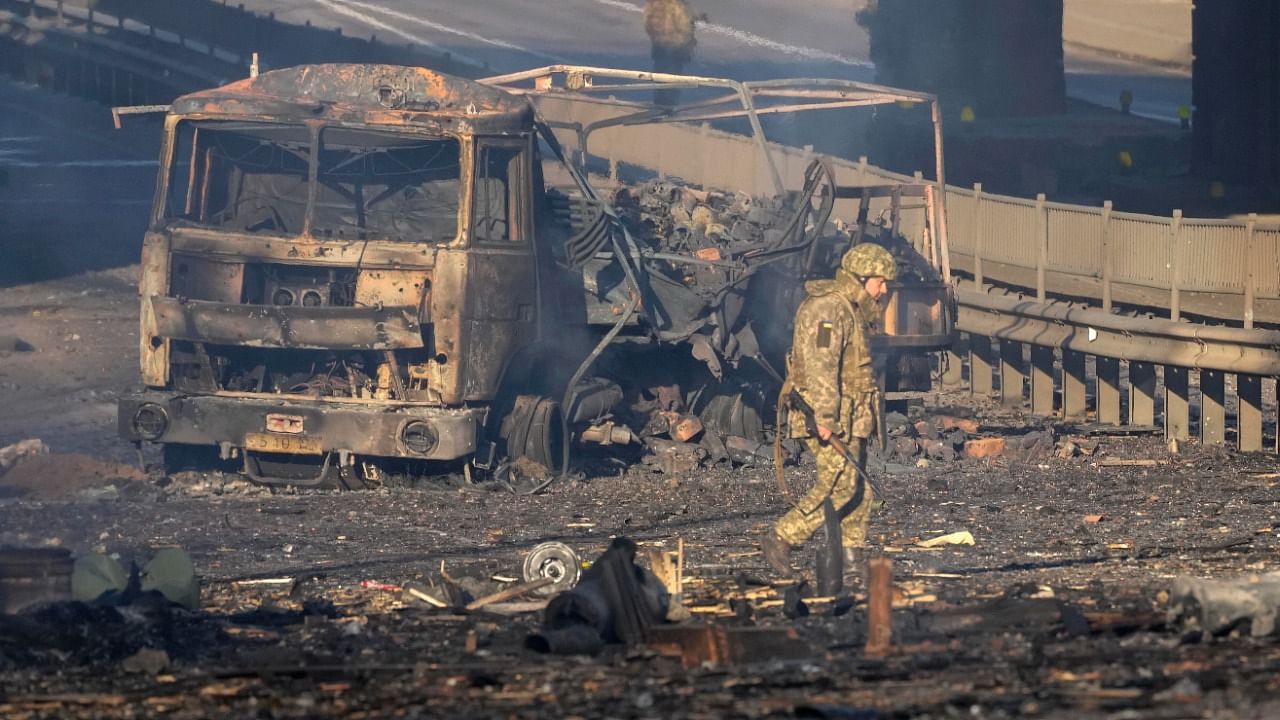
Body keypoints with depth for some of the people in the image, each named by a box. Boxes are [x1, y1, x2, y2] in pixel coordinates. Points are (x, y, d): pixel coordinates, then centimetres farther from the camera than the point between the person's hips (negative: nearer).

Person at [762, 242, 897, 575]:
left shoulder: (853, 310, 18)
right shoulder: (826, 309, -15)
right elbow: (819, 366, -23)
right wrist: (824, 418, -29)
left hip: (849, 418, 10)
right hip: (829, 416, -10)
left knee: (858, 490, 7)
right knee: (838, 487, -14)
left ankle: (849, 559, 9)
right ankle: (780, 539, -7)